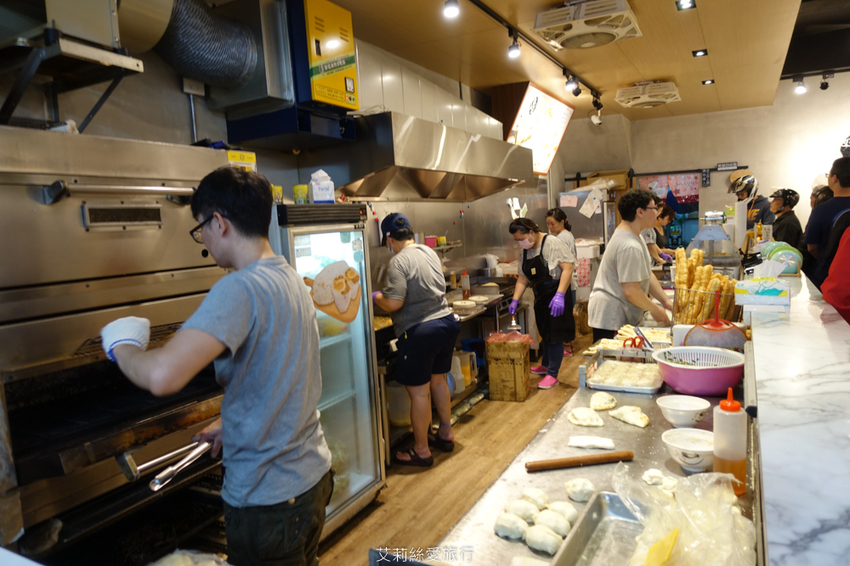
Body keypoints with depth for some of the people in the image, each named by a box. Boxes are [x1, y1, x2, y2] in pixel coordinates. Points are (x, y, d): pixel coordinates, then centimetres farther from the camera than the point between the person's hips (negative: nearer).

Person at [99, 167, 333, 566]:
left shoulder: (239, 288, -24)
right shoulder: (293, 280, 4)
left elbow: (162, 376, -35)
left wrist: (123, 346, -14)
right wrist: (232, 424, 18)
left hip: (269, 499, -8)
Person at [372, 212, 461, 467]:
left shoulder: (399, 262, -16)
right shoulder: (429, 252, 7)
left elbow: (393, 303, -22)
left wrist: (375, 296, -2)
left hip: (420, 332, -8)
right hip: (446, 322, 8)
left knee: (418, 391, 4)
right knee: (438, 380, 23)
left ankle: (421, 451, 16)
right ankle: (446, 434, 38)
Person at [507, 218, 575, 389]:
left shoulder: (552, 244, -15)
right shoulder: (526, 251, 8)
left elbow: (568, 268, -21)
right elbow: (523, 278, 11)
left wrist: (559, 295, -27)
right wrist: (515, 300, 0)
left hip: (556, 297, -7)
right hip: (540, 298, 7)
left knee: (554, 336, -2)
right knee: (544, 333, 18)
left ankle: (552, 374, 7)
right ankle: (545, 365, 36)